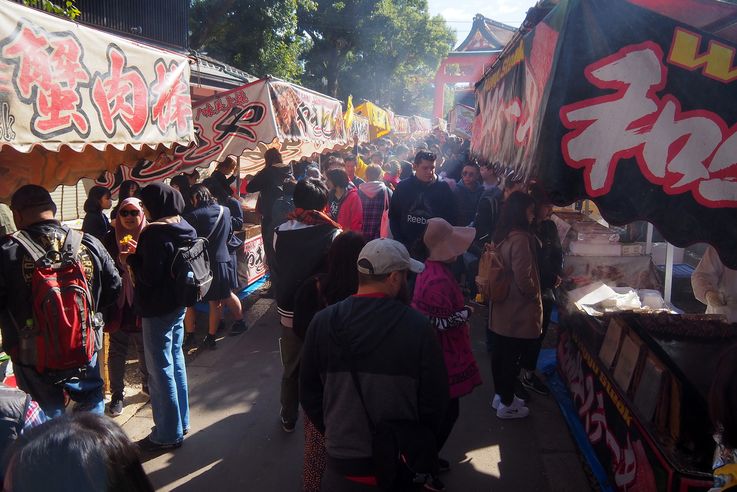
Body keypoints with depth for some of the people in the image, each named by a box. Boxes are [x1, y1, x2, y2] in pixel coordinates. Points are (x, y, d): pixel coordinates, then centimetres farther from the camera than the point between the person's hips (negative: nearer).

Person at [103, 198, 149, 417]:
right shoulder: (111, 238, -1)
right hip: (118, 302, 1)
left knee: (145, 348, 14)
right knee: (117, 351, 6)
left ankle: (148, 384, 35)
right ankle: (117, 394, 19)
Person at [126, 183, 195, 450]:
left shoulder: (154, 233, -20)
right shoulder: (185, 228, 5)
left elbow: (149, 275, -23)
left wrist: (131, 258, -6)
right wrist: (141, 254, 10)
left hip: (158, 309, -9)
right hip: (179, 304, 9)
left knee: (161, 370, 2)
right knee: (176, 361, 19)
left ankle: (168, 433, 13)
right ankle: (180, 421, 32)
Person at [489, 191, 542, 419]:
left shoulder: (502, 236, 3)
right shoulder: (520, 239, -23)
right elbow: (523, 279, -24)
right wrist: (535, 297, -6)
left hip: (502, 306, 9)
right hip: (519, 310, -8)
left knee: (500, 352, 18)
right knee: (512, 357, 5)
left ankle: (500, 396, 33)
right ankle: (506, 405, 18)